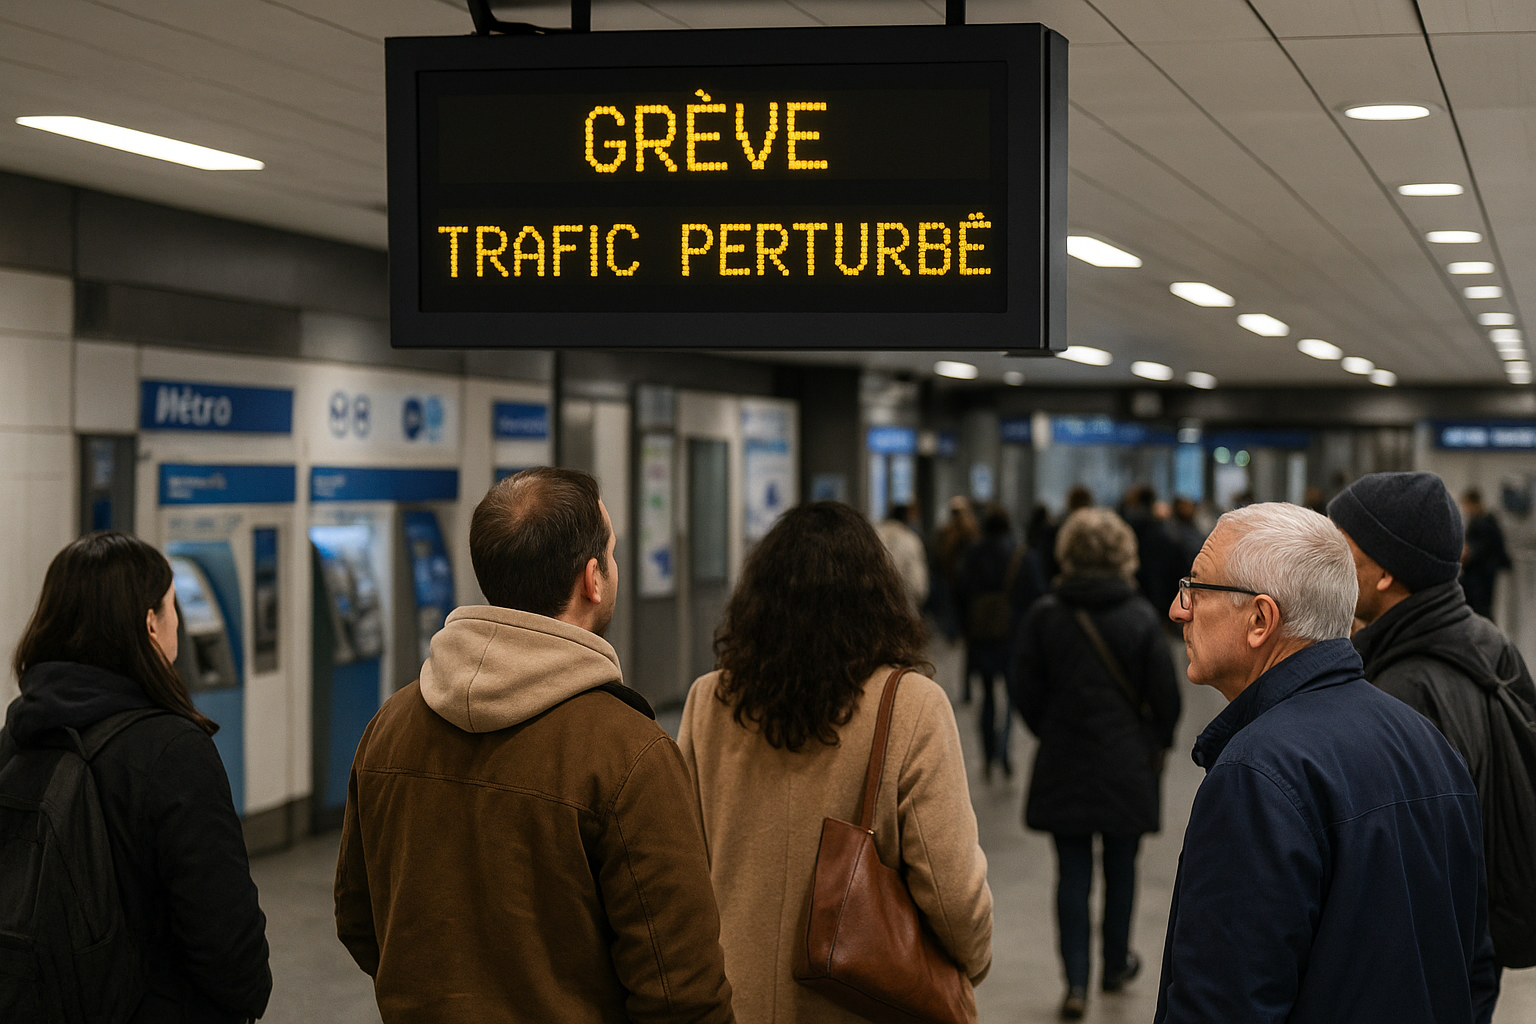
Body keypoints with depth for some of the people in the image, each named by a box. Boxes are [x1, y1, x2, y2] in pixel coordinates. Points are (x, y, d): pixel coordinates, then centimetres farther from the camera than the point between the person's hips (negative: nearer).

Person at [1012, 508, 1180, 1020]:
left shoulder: (1045, 615, -7)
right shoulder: (1141, 616, -9)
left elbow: (1026, 690, -3)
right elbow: (1165, 695, -5)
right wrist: (1155, 745, 12)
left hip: (1063, 765, 0)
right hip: (1128, 765, 0)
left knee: (1072, 874, 4)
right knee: (1120, 869, 15)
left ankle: (1076, 982, -2)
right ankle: (1116, 965, 30)